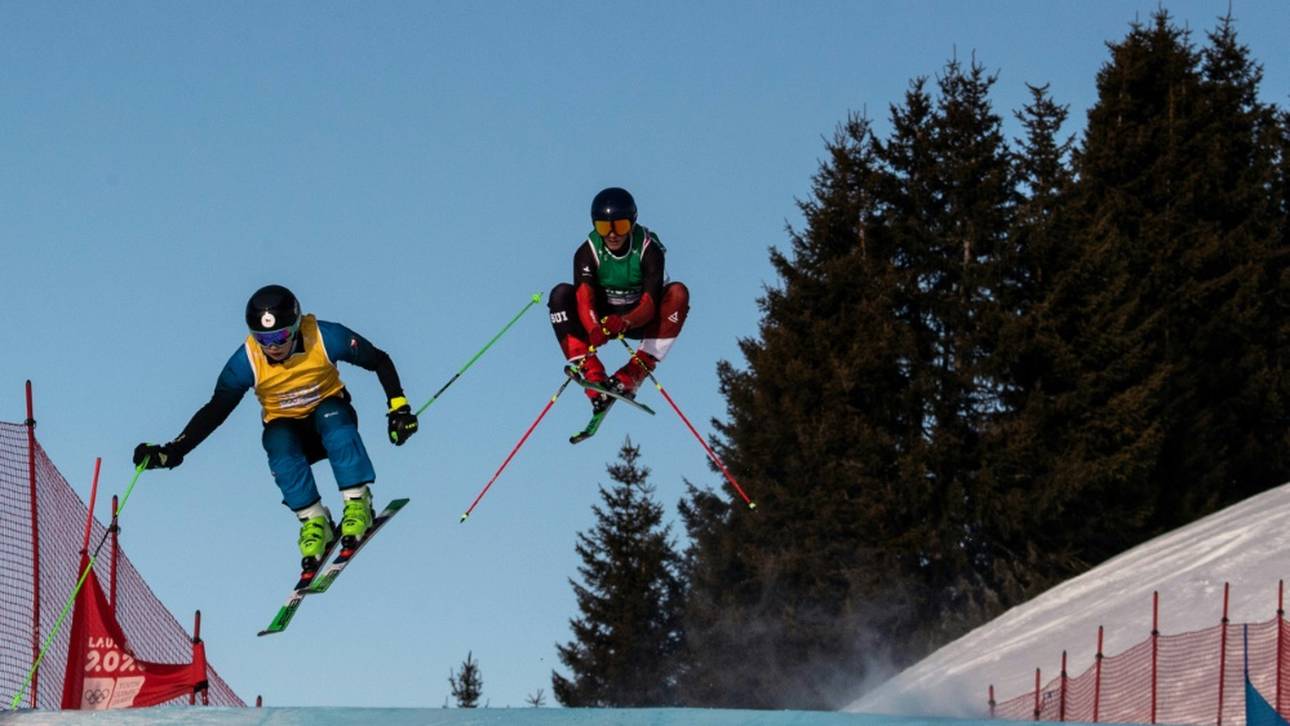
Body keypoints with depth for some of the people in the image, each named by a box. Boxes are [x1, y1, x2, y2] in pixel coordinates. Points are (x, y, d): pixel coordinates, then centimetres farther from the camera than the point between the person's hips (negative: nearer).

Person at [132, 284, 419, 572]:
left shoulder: (325, 338, -22)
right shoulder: (246, 362, -19)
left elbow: (379, 361, -9)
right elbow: (215, 410, -12)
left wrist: (398, 407, -18)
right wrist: (174, 451, -21)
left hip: (330, 415, -1)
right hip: (287, 431, 1)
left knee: (331, 416, -36)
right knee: (278, 444, -34)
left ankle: (357, 503, -28)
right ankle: (313, 520, -24)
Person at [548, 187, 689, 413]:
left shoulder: (649, 249, -20)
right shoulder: (587, 252, -18)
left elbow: (649, 305, -29)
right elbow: (584, 299, -30)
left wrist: (623, 322, -51)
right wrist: (594, 330, -52)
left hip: (638, 319, -1)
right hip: (601, 320, 1)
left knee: (678, 293, -29)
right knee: (561, 294, -25)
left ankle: (633, 375, -34)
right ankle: (592, 373, -34)